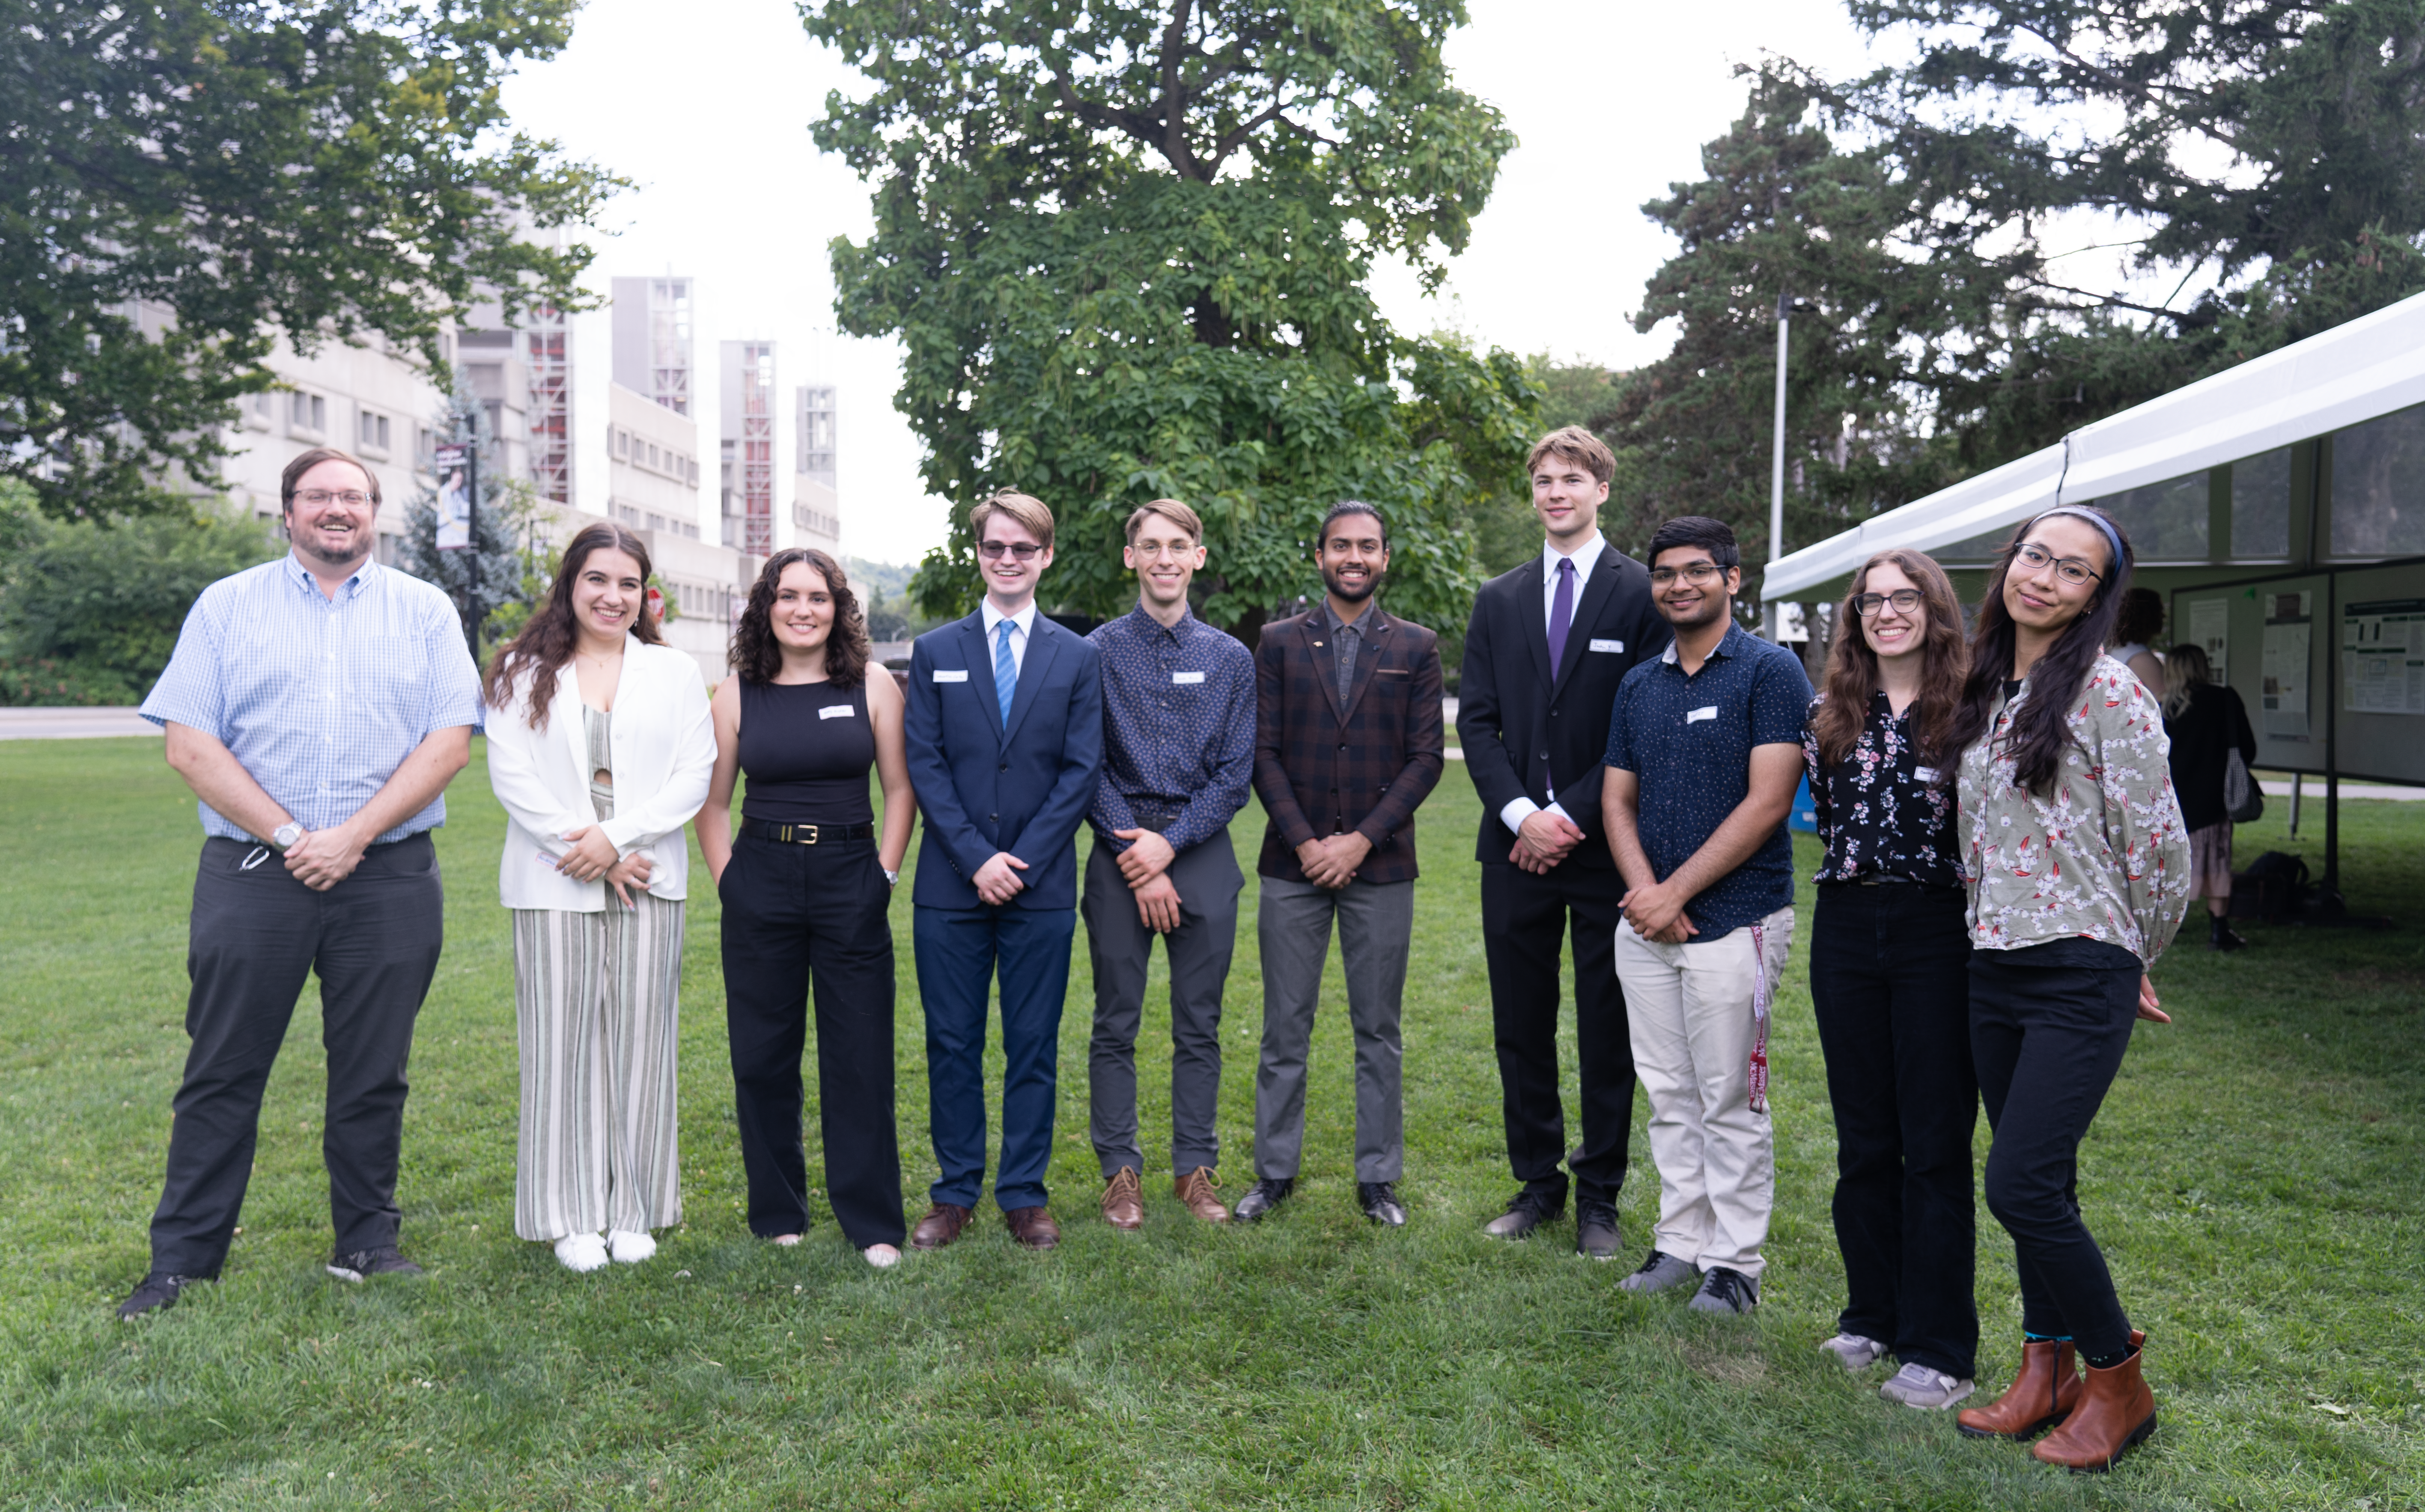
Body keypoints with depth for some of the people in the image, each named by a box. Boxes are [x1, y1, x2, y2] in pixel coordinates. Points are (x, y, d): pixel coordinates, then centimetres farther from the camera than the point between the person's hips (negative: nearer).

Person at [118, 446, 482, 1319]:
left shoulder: (424, 611, 8)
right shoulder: (227, 606, 8)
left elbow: (450, 741, -2)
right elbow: (189, 745, 0)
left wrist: (352, 836, -11)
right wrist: (290, 836, -10)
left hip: (389, 879, 0)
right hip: (249, 876, 0)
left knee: (373, 1077, 8)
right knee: (222, 1075, 5)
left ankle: (367, 1247, 20)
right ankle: (184, 1261, 17)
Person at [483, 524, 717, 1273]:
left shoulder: (675, 672, 9)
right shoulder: (523, 674, 6)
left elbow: (694, 776, 1)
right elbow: (511, 776, -3)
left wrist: (616, 836, -11)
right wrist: (586, 852, -11)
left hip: (649, 883, 1)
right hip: (554, 886, -1)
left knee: (639, 1041, 4)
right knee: (563, 1042, 2)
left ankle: (632, 1210, 16)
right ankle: (573, 1217, 12)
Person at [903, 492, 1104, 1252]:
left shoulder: (1078, 658, 6)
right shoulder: (935, 651, 7)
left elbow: (1081, 771, 0)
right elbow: (924, 764, 0)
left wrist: (1022, 862, -10)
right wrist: (976, 857, -11)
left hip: (1042, 885, 0)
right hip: (951, 884, 0)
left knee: (1034, 1046, 6)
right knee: (951, 1044, 7)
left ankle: (1025, 1195, 19)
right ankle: (955, 1192, 21)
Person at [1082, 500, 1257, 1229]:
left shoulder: (1231, 659, 7)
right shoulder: (1097, 652, 2)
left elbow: (1235, 774, 3)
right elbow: (1087, 769, -1)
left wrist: (1170, 843, -9)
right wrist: (1135, 858, -8)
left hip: (1202, 850, 1)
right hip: (1120, 854, -1)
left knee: (1200, 1025, 7)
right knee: (1116, 1024, 4)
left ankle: (1196, 1168, 19)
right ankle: (1121, 1171, 16)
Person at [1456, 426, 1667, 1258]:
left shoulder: (1643, 593, -1)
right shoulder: (1498, 601, 11)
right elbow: (1477, 722, 6)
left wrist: (1573, 814, -12)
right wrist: (1520, 813, -8)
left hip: (1605, 846, -3)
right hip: (1516, 845, 4)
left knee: (1607, 1030, 6)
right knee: (1520, 1025, 10)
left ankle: (1599, 1196, 18)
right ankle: (1537, 1181, 24)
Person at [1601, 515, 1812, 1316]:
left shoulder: (1771, 672, -6)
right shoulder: (1638, 685, 12)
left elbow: (1768, 802, -13)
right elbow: (1618, 800, 11)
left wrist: (1676, 891, -14)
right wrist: (1644, 891, -7)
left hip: (1734, 920, -6)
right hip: (1646, 923, 6)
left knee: (1730, 1101, 1)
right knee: (1669, 1095, 12)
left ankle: (1735, 1262, 14)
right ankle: (1681, 1242, 23)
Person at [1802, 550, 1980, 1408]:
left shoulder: (1968, 710, -4)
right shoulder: (1830, 713, 8)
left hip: (1937, 932, -4)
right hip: (1846, 928, 4)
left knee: (1936, 1144, 1)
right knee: (1862, 1138, 13)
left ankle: (1938, 1348, 12)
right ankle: (1871, 1315, 27)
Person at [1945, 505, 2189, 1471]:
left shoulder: (2108, 692, -11)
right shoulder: (1985, 690, 11)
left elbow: (2158, 847, -9)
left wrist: (2132, 961, 2)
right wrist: (1996, 928, 17)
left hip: (2080, 975, -7)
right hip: (1993, 969, 7)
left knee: (2020, 1187, -10)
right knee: (2039, 1186, 14)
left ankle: (2119, 1383, 11)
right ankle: (2046, 1373, 28)